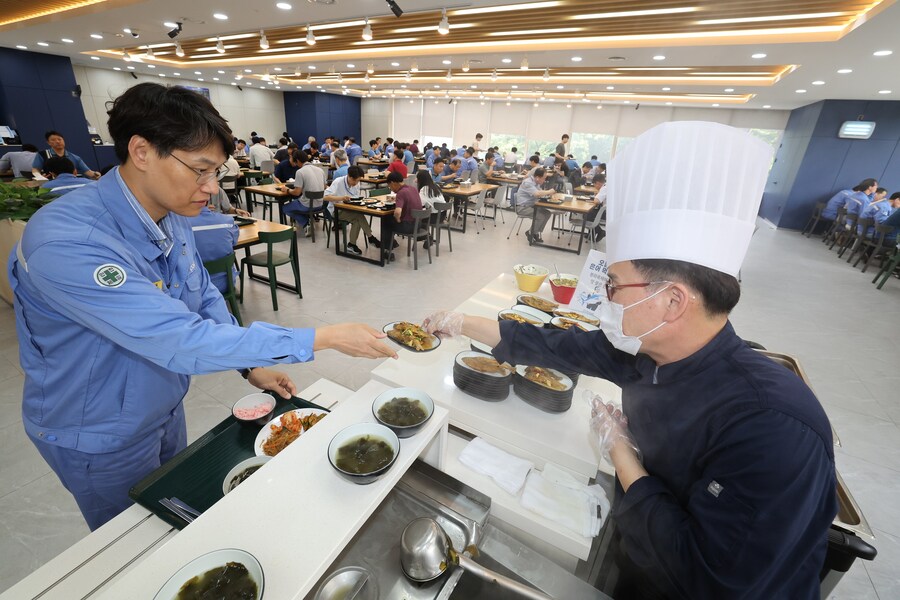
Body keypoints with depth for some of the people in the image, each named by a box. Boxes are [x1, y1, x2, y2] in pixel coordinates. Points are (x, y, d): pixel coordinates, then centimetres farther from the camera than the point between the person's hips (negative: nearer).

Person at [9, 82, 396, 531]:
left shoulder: (172, 217, -9)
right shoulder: (65, 242, -34)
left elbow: (204, 299, 3)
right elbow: (183, 342, -39)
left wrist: (252, 367, -5)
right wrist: (326, 338, -38)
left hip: (166, 411, 7)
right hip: (101, 438, -6)